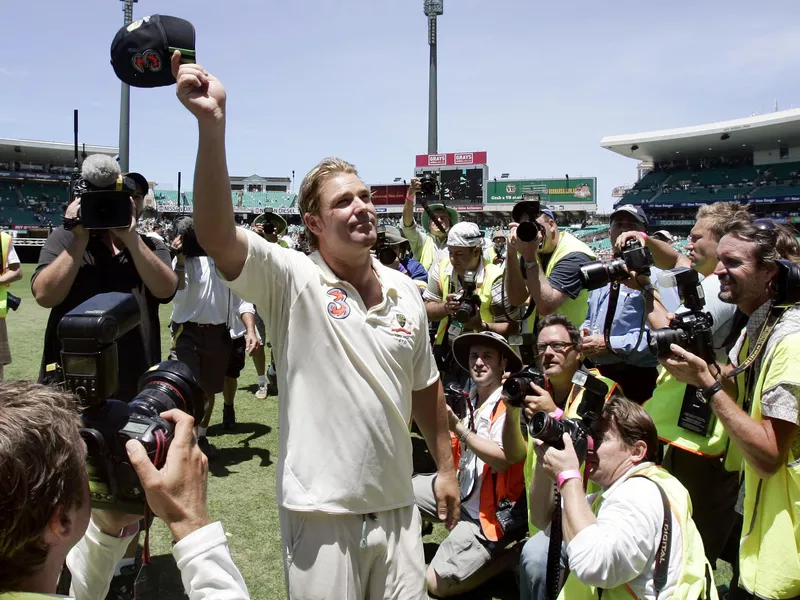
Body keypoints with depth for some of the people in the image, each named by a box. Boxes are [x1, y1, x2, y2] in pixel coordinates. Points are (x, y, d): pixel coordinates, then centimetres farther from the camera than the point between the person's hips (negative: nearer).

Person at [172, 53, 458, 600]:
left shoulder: (405, 291, 4)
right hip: (321, 513, -4)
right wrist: (212, 123, -39)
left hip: (397, 506, 5)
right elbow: (218, 237, -30)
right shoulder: (292, 281, -12)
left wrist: (446, 468, 14)